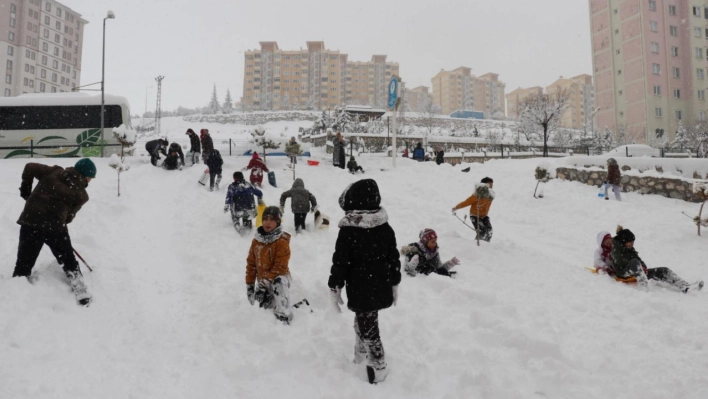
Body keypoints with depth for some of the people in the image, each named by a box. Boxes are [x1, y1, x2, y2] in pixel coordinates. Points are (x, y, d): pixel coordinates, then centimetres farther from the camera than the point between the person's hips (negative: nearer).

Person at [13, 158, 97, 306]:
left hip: (30, 220, 2)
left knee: (23, 264, 9)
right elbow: (69, 216, 5)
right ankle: (81, 292, 17)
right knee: (69, 261, 16)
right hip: (55, 226, -2)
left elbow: (30, 167, 8)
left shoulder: (54, 172, 10)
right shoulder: (81, 195, 4)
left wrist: (25, 189, 19)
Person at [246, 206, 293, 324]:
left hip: (278, 278, -6)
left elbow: (280, 267, -21)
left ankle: (283, 318, -37)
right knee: (266, 307, 16)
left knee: (280, 283, -40)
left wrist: (265, 282, -25)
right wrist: (249, 284, 4)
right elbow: (251, 263, 6)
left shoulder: (282, 242, -18)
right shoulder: (256, 240, -1)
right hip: (262, 281, 6)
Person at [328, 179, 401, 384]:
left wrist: (334, 288, -3)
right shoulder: (386, 228, -1)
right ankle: (361, 354, 38)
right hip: (381, 288, 6)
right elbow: (394, 258, 6)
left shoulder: (348, 231, -18)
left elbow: (340, 262, -14)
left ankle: (379, 368, 16)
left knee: (368, 327, 7)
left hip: (360, 290, -6)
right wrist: (394, 284, 17)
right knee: (363, 321, 25)